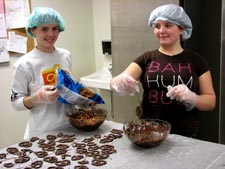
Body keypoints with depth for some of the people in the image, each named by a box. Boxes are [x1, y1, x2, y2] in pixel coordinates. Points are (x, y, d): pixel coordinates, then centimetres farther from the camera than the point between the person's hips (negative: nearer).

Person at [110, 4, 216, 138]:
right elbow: (117, 81, -11)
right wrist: (120, 82, -33)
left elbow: (211, 101, 1)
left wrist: (191, 98, -19)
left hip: (184, 136, -1)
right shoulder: (146, 59, 3)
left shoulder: (196, 61, 1)